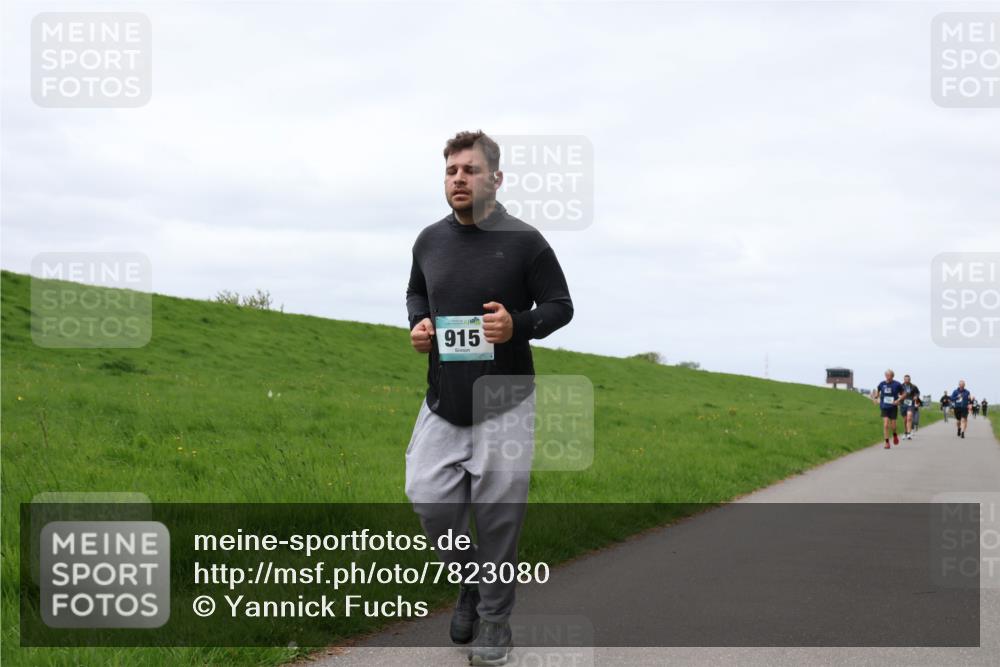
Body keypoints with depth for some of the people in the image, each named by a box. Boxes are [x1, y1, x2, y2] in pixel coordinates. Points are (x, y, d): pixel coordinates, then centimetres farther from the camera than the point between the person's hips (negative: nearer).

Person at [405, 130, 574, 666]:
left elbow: (560, 305, -2)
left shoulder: (523, 241, -9)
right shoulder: (430, 240, 3)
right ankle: (469, 580, 24)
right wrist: (418, 324, -1)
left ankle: (494, 616, 20)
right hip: (442, 402, 4)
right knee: (427, 495, -5)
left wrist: (518, 325, -20)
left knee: (498, 511, 2)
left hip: (505, 403, -3)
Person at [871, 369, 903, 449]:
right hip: (884, 407, 1)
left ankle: (894, 435, 38)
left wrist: (898, 400, -12)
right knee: (885, 425, -9)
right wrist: (875, 397, -7)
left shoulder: (897, 385, -6)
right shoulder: (882, 384, -1)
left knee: (893, 425, 3)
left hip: (893, 407, -1)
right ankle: (887, 443, -2)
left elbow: (903, 394, 4)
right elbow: (877, 392, 14)